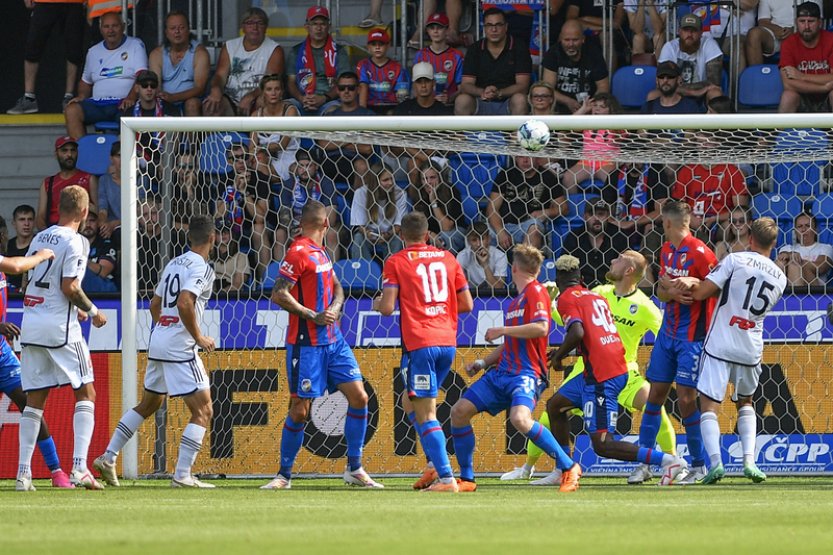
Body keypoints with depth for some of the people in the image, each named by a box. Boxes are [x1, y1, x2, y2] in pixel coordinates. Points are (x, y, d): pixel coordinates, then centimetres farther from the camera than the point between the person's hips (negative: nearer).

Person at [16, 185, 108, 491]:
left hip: (31, 325, 7)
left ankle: (23, 472, 3)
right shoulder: (74, 241, -9)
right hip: (60, 328, -7)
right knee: (86, 393, 1)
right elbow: (69, 287, -16)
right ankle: (79, 467, -12)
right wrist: (92, 311, -1)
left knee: (35, 398, 9)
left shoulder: (40, 238, 13)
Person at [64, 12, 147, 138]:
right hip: (98, 103, 4)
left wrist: (131, 98, -24)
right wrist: (81, 96, 7)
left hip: (123, 104, -4)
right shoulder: (94, 51, 21)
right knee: (71, 111, -22)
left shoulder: (135, 45, 6)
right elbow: (85, 82, 30)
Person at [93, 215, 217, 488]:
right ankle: (182, 475, -11)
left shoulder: (173, 264, 15)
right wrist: (199, 337, -15)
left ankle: (108, 458, 21)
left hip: (157, 342, 9)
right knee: (202, 411, -4)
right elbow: (184, 303, -24)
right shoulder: (201, 268, -11)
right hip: (180, 346, -9)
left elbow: (155, 304, 23)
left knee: (148, 404, 23)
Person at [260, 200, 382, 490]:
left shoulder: (320, 252, 13)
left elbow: (336, 286, 23)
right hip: (306, 344, -8)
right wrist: (313, 317, -18)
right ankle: (284, 475, 9)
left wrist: (335, 308, 1)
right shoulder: (299, 253, -12)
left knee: (358, 397, 1)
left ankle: (354, 469, 11)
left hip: (333, 339, 8)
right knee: (300, 409, -4)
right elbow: (278, 295, -16)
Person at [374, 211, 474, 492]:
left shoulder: (395, 262, 0)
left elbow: (387, 307, -8)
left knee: (425, 413, -5)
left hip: (419, 344, -6)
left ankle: (446, 477, -16)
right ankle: (436, 464, 10)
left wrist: (377, 303, 15)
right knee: (410, 401, 22)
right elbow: (467, 304, 14)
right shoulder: (447, 258, 13)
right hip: (448, 341, 6)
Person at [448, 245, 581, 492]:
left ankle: (569, 467, -18)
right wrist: (484, 362, 19)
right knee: (460, 411, 2)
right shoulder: (517, 300, 23)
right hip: (502, 371, 10)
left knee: (520, 419, -33)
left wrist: (502, 330, -14)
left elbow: (541, 328, -21)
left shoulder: (535, 292, -5)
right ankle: (466, 478, 10)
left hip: (526, 374, -10)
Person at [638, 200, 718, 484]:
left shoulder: (699, 252, -15)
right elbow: (661, 290, 11)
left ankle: (699, 465, 4)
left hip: (692, 335, -8)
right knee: (655, 394, 8)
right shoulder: (667, 250, 10)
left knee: (686, 400, -9)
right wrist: (672, 293, -11)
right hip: (668, 331, 8)